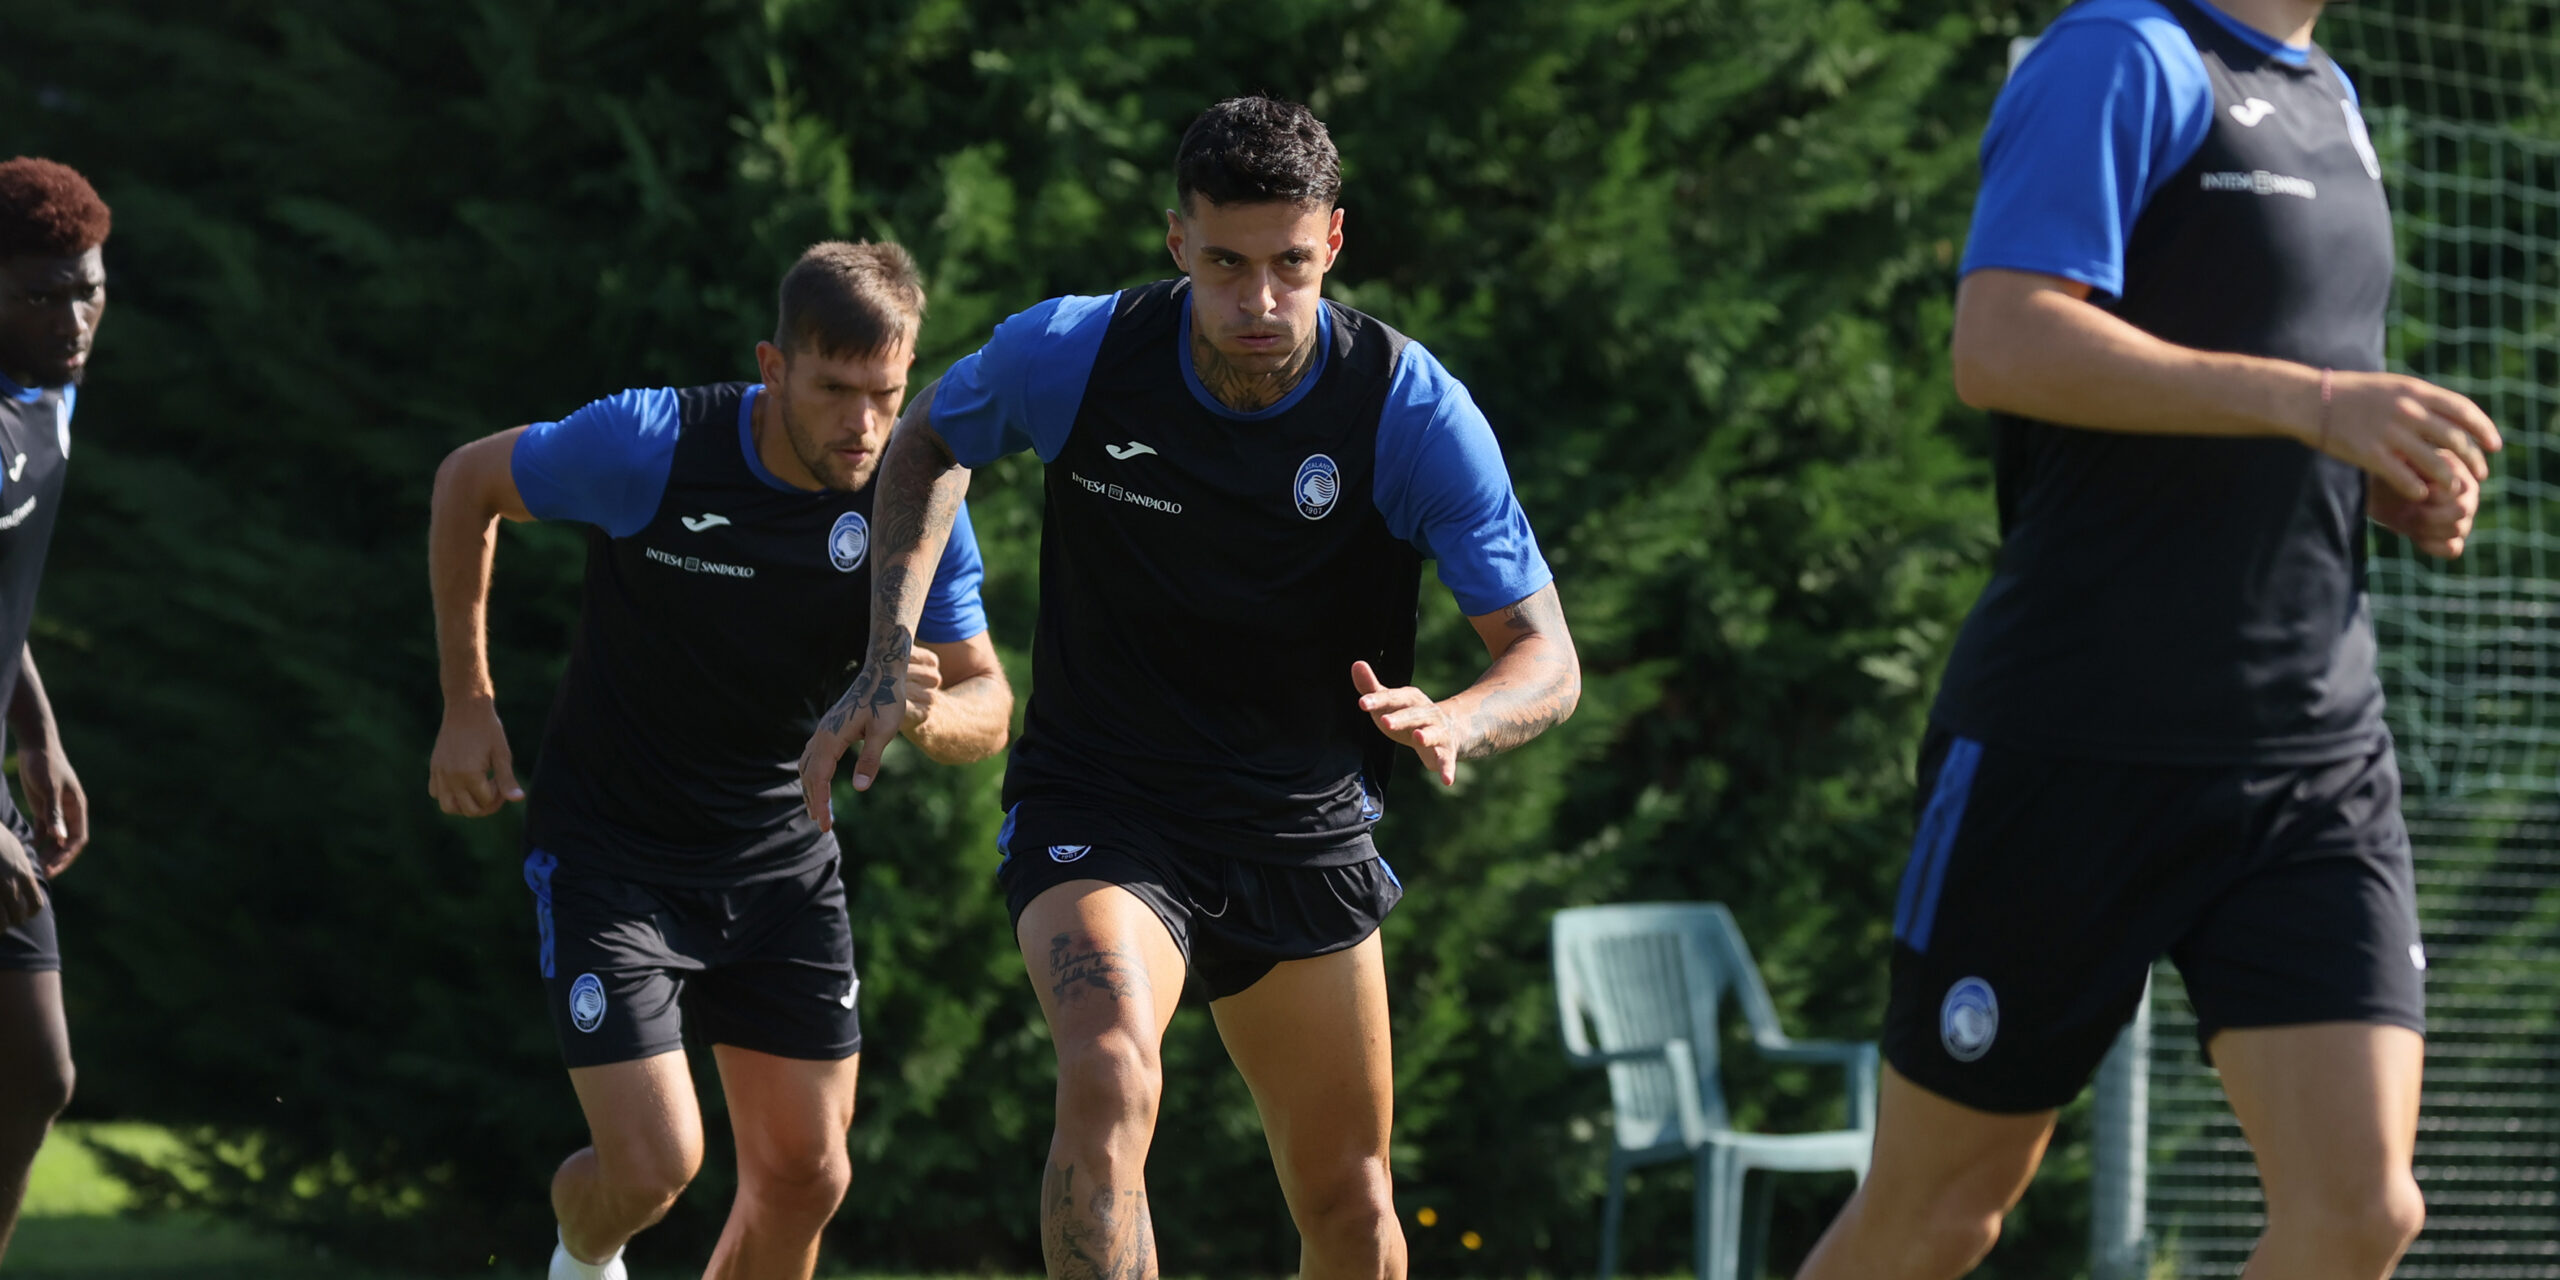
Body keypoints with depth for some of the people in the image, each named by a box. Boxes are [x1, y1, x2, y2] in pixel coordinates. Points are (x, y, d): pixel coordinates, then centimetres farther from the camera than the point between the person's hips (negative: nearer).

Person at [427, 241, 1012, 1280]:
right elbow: (467, 483, -5)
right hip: (609, 847, -4)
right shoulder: (647, 446, -23)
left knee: (804, 1176, 1)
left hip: (782, 860, 4)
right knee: (654, 1164, -12)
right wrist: (468, 706, -3)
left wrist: (926, 714, -35)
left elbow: (988, 707, -9)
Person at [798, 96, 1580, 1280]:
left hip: (1306, 828, 2)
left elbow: (1545, 660, -14)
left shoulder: (1414, 414, -16)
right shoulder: (1071, 355, -15)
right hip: (1097, 812, -2)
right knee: (1109, 1077, -32)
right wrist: (889, 662, -2)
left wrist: (1450, 725, -37)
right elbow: (931, 440, 9)